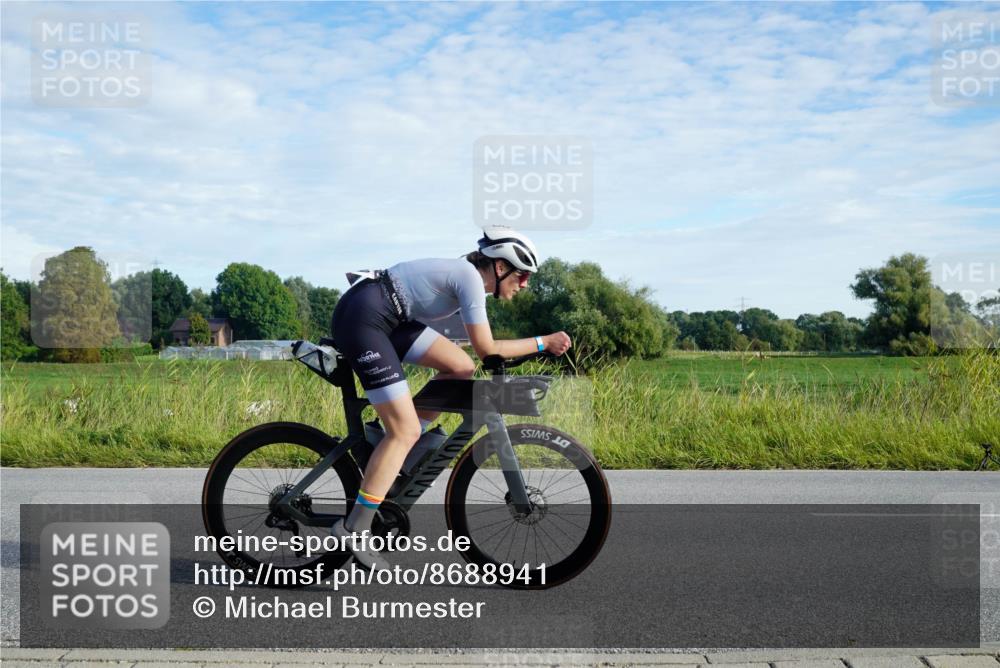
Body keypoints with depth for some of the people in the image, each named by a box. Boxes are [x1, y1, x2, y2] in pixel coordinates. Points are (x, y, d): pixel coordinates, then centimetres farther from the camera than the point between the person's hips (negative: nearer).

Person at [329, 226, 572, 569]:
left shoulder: (466, 274, 15)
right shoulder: (471, 278, -13)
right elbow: (486, 349, -13)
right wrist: (543, 343, -7)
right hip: (361, 318, -9)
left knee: (461, 367, 3)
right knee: (406, 432, -11)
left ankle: (395, 445, 11)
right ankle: (353, 529, -8)